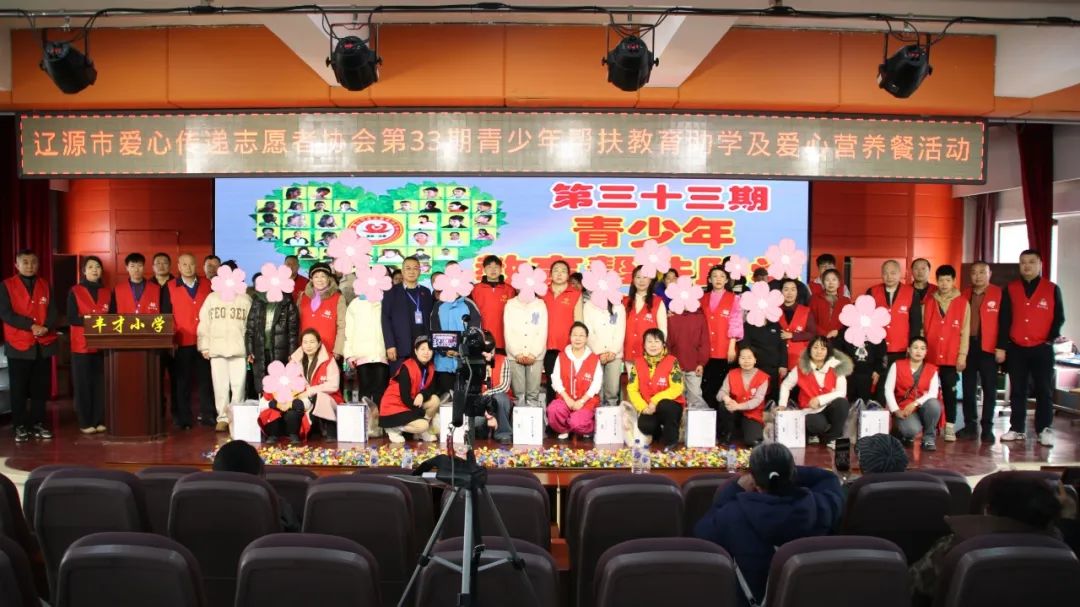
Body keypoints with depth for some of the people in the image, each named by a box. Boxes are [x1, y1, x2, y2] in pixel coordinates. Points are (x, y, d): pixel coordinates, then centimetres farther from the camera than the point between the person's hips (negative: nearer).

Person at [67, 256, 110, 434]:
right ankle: (85, 422, 4)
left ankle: (99, 420, 9)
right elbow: (71, 318, -5)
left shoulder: (107, 292, 12)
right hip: (81, 344, -3)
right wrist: (87, 320, -21)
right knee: (83, 383, -1)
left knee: (101, 383, 2)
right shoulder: (75, 291, 2)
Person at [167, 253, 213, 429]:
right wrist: (172, 339, -6)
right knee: (182, 381, 3)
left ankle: (207, 415, 13)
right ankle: (182, 418, 10)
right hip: (182, 342, -1)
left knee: (205, 379, 5)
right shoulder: (171, 287, 4)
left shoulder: (207, 284, 9)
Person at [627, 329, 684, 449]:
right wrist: (643, 407, -16)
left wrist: (655, 401, -23)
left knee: (664, 405, -36)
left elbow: (677, 389, -14)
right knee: (644, 426, -27)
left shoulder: (672, 361, -7)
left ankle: (671, 441, -11)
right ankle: (657, 432, 14)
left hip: (670, 405, -2)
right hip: (648, 408, 2)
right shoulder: (638, 362, 1)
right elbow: (632, 389, -2)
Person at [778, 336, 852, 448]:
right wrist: (782, 405, -5)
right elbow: (785, 385, 7)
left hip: (832, 408, 2)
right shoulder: (801, 368, -4)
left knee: (842, 403, -33)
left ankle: (833, 438, -12)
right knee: (818, 426, -36)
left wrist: (820, 400, -22)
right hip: (811, 411, -1)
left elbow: (842, 392, -11)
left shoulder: (836, 367, -5)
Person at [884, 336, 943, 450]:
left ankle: (929, 438, -11)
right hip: (903, 409, -3)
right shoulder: (897, 365, 1)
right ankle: (907, 434, 6)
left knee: (934, 404, -33)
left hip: (923, 408, 3)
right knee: (912, 430, -34)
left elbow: (933, 394, -8)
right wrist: (896, 410, -16)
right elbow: (888, 390, -6)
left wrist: (915, 403, -23)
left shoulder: (932, 369, 6)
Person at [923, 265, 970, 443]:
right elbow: (921, 328, 9)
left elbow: (965, 332, 1)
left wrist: (962, 355, -3)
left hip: (951, 357, -1)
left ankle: (949, 427, 7)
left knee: (949, 392, 2)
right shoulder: (927, 302, 7)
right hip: (930, 356, 1)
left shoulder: (963, 303, 3)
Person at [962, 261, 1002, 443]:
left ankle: (987, 428, 12)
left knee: (989, 389, 5)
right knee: (968, 388, 9)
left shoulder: (999, 294, -3)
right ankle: (970, 425, 17)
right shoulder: (964, 295, 8)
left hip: (988, 348, -4)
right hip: (968, 346, 4)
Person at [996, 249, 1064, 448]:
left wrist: (1051, 338, -10)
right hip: (1016, 349, 2)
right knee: (1017, 391, 7)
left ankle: (1044, 430, 10)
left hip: (1042, 349, -1)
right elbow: (1004, 320, 3)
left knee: (1044, 390, 2)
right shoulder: (1010, 289, 5)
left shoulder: (1052, 289, 3)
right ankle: (1017, 429, 15)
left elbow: (1059, 317, 4)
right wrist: (1001, 347, -1)